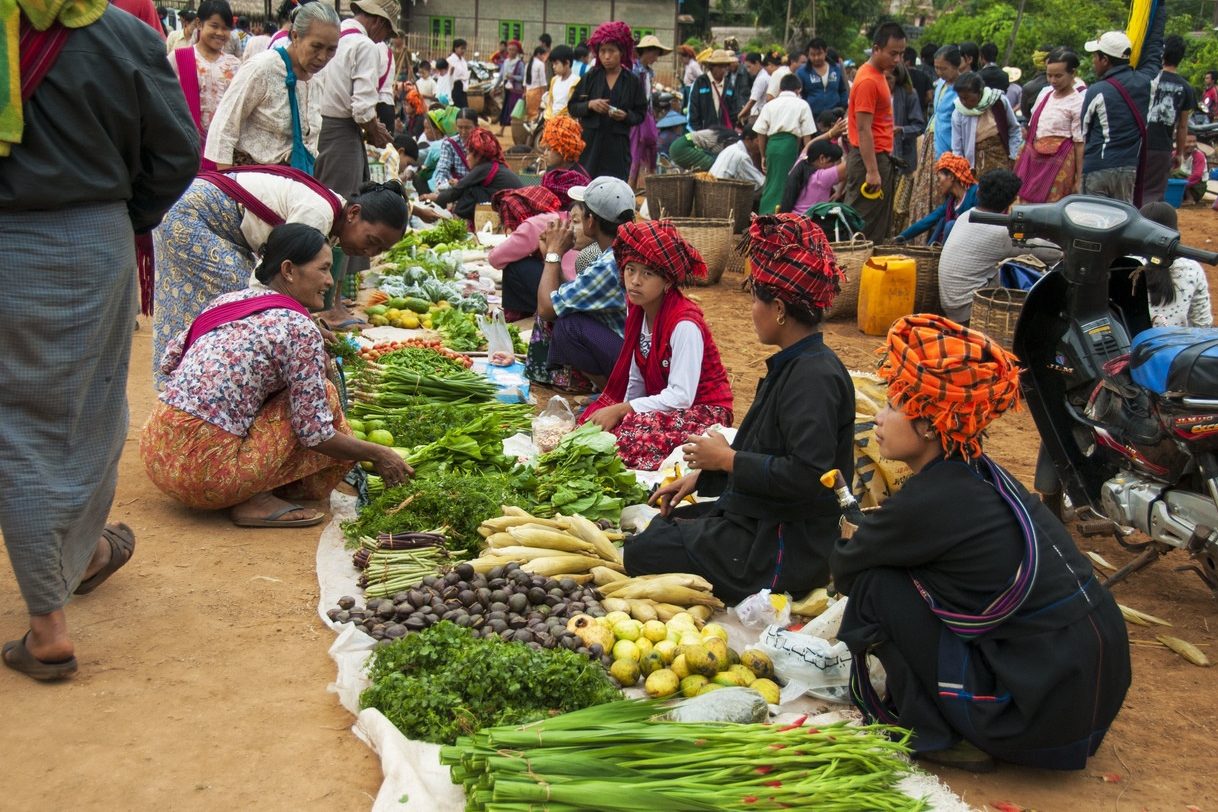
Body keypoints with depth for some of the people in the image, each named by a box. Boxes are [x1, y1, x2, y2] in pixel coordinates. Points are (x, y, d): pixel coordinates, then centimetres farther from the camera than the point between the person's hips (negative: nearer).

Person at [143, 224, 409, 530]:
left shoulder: (227, 299, 10)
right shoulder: (300, 329, -11)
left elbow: (169, 361, 18)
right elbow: (314, 435, -12)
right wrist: (378, 454, 4)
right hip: (202, 470, -8)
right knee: (324, 395, 1)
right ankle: (257, 501, -2)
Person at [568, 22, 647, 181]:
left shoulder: (632, 81, 4)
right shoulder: (590, 78, 6)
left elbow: (640, 114, 7)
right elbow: (572, 108, 7)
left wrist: (625, 115, -12)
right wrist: (589, 105, -11)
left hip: (617, 147, -1)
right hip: (589, 143, 1)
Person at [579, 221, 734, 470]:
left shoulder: (685, 324, -24)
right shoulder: (636, 309, -1)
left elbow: (681, 397, -28)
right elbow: (636, 380, 5)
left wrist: (621, 411, -25)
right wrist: (621, 412, -10)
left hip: (701, 411, -8)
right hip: (661, 402, 8)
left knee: (628, 436, -32)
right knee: (591, 423, -12)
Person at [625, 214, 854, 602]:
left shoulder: (814, 376, -24)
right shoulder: (793, 365, 10)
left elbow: (807, 475, -31)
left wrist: (726, 459, -19)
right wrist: (701, 475, 14)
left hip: (784, 550, -11)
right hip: (762, 522, 11)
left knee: (639, 555, -6)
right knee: (657, 526, 19)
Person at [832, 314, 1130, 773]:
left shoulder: (931, 500, -18)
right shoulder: (979, 476, 6)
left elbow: (844, 568, -1)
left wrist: (853, 539, 17)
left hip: (1043, 709, -8)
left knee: (875, 585, -7)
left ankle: (934, 736, 2)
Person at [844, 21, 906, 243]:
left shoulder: (879, 75, 15)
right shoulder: (868, 81, -16)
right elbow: (863, 130, -21)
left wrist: (880, 166, 18)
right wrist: (872, 171, -24)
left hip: (881, 158, 10)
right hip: (869, 159, -10)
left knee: (880, 225, 13)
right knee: (865, 226, -6)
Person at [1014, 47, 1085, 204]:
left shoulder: (1078, 103, -8)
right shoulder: (1045, 93, 10)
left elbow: (1080, 143, -9)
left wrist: (1079, 179, -10)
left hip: (1058, 160, -6)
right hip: (1033, 158, 6)